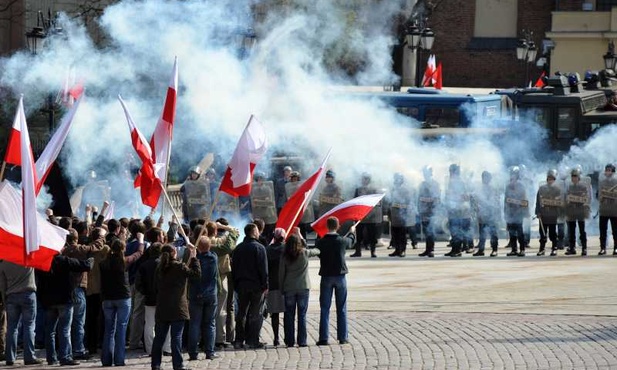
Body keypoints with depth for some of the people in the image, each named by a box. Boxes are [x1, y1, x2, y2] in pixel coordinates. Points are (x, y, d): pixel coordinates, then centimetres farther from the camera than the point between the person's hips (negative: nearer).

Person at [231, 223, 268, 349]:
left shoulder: (238, 249, 7)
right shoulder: (259, 248, -9)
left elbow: (234, 268, 10)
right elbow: (263, 268, -11)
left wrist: (236, 285, 15)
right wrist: (265, 286, -7)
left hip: (241, 285, 5)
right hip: (256, 285, -5)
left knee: (241, 313, 9)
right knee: (255, 314, 0)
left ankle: (239, 340, 6)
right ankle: (252, 340, -3)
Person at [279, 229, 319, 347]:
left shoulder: (284, 256, -4)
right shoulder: (305, 253, -4)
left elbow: (281, 273, -1)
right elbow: (316, 251, 16)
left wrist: (282, 289, 9)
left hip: (289, 289, 0)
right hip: (303, 288, 0)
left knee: (289, 315, 7)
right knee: (302, 315, 3)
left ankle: (289, 341, 6)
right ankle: (302, 341, 0)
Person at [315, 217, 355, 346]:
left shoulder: (321, 242, -9)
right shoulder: (342, 241, -8)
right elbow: (351, 241, 14)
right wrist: (352, 232, 38)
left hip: (326, 277, 0)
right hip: (340, 276, 0)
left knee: (325, 309, 3)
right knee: (342, 309, 9)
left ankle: (323, 338, -2)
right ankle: (343, 337, 9)